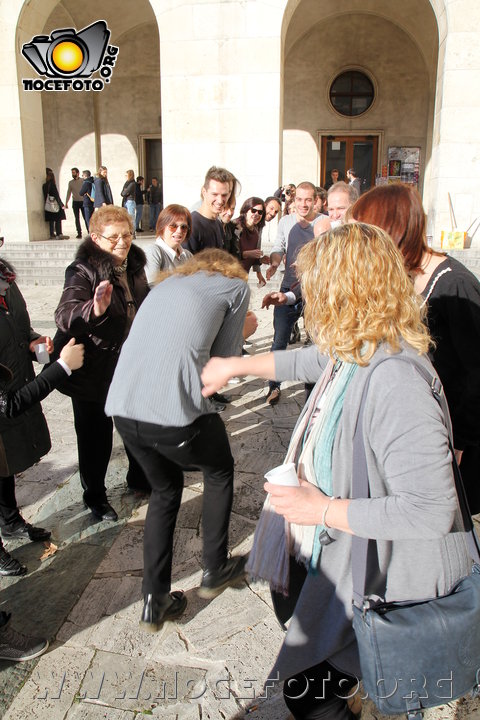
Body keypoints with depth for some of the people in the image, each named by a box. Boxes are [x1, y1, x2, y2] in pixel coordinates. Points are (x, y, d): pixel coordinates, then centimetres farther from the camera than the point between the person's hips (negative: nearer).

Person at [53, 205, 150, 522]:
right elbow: (65, 315, -36)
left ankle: (138, 477, 44)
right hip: (94, 371, -6)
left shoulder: (134, 264, 1)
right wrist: (94, 310, -54)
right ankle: (95, 495, 30)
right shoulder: (83, 271, -20)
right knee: (97, 436, 8)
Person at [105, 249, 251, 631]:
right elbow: (224, 358, 11)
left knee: (165, 489, 28)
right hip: (176, 410, -5)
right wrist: (243, 330, 30)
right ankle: (215, 571, 39)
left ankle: (155, 601, 31)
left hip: (122, 404, 6)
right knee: (220, 472, 26)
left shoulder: (169, 282, 27)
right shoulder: (236, 286, 12)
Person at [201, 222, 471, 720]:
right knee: (287, 600, 34)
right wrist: (235, 365, 25)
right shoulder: (354, 350, -7)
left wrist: (323, 510, -27)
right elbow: (305, 361, 15)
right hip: (334, 548, 10)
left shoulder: (395, 384, -37)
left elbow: (430, 510, -36)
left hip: (380, 576, -10)